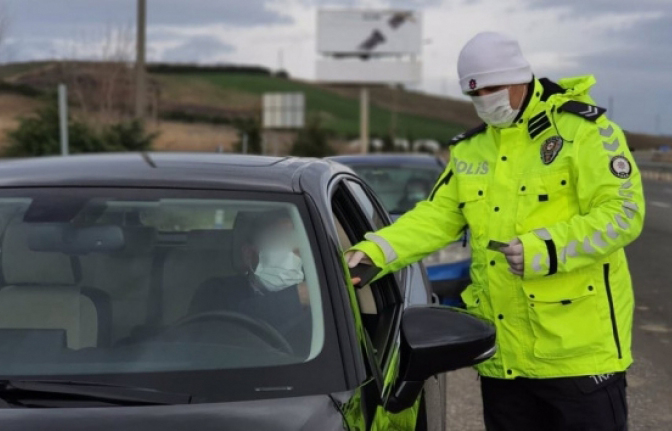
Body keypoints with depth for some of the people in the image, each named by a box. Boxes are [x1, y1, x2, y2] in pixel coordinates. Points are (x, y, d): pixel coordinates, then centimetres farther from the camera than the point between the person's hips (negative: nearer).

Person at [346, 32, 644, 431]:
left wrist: (547, 249, -25)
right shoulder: (470, 150, 13)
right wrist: (375, 251, -6)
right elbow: (435, 217, 10)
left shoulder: (583, 128, -7)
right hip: (502, 353, 6)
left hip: (579, 347, -6)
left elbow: (623, 212, -14)